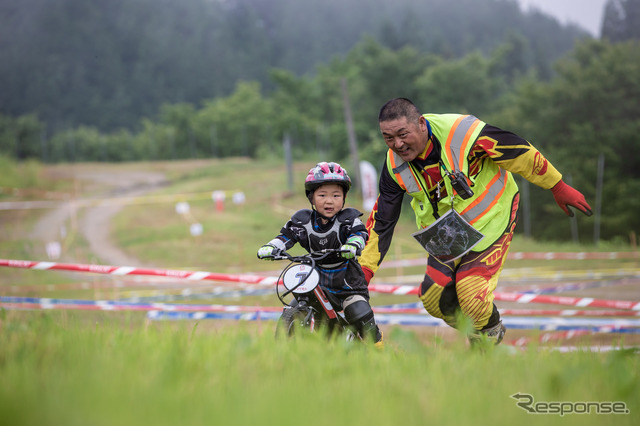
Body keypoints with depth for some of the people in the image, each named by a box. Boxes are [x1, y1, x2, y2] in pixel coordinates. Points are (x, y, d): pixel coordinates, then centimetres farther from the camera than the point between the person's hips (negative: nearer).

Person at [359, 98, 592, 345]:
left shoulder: (462, 132, -29)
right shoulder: (394, 166, -13)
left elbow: (520, 153, -16)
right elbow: (382, 221, -3)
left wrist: (559, 188, -6)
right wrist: (364, 269, -8)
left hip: (489, 220, -5)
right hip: (446, 235, 5)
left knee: (471, 297, -16)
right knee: (433, 297, -5)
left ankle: (490, 336, 17)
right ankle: (475, 337, 23)